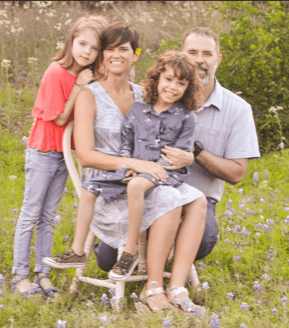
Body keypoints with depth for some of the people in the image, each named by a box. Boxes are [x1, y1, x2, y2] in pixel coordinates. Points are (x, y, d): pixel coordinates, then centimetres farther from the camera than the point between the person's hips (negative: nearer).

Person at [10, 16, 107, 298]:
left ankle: (43, 274, 14)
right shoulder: (56, 73, -17)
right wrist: (79, 87, -19)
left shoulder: (87, 77, 4)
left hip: (64, 153, 7)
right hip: (43, 151, -7)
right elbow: (60, 118, -16)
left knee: (49, 217, 9)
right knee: (31, 214, -1)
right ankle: (20, 275, 4)